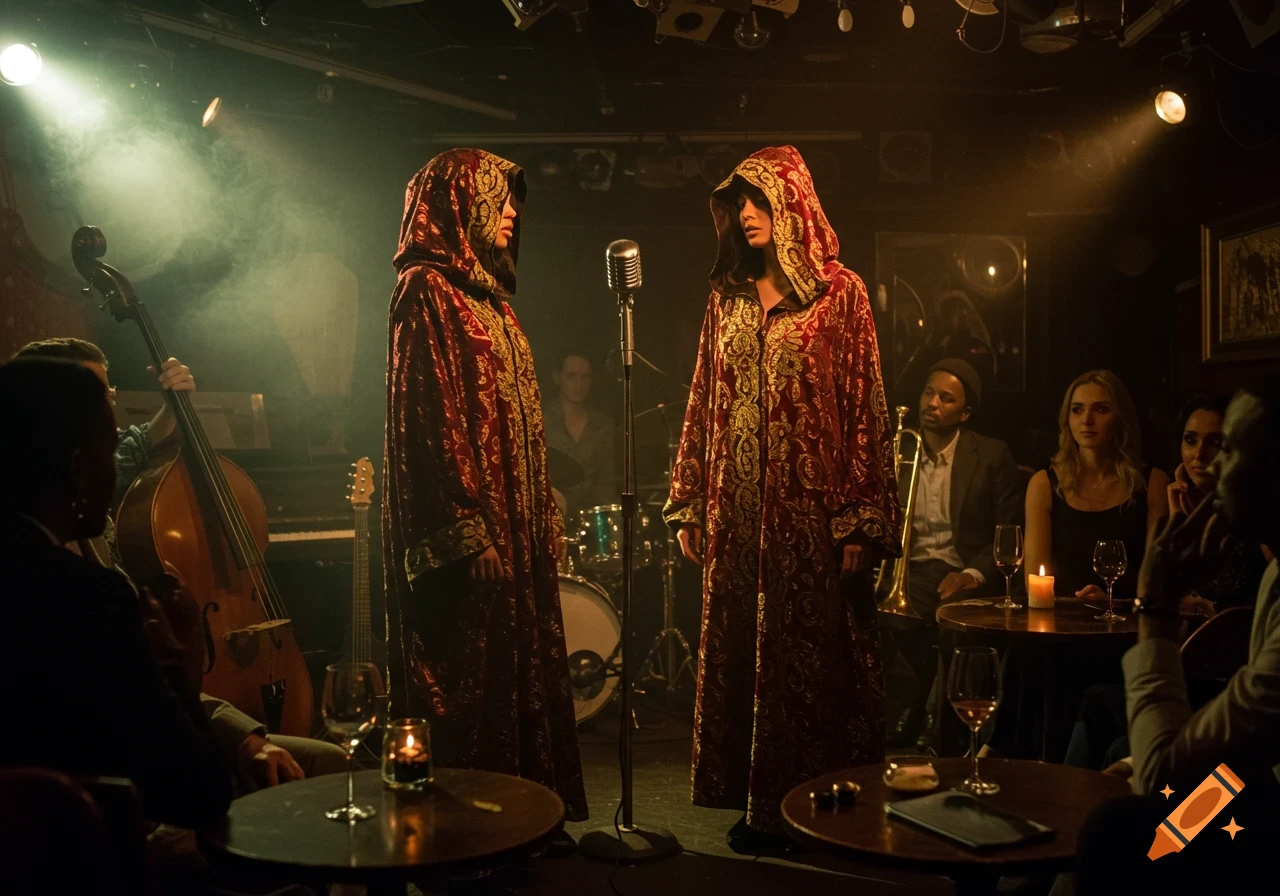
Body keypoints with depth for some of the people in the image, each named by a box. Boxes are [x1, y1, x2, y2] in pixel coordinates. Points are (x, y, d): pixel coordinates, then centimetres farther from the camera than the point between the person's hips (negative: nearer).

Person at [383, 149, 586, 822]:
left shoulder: (487, 293, 17)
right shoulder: (428, 291, -10)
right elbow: (429, 420, -18)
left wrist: (546, 515, 18)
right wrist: (467, 532, -22)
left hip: (513, 520, 10)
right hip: (469, 521, -9)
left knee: (515, 672, 13)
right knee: (468, 677, -4)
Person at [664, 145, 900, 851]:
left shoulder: (838, 292, -1)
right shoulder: (727, 296, 12)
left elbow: (864, 408, -6)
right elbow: (703, 405, 12)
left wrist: (860, 521, -12)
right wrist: (689, 506, 8)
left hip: (811, 502, -4)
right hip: (737, 507, 5)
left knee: (811, 655, 0)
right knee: (738, 654, 7)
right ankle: (760, 803, 19)